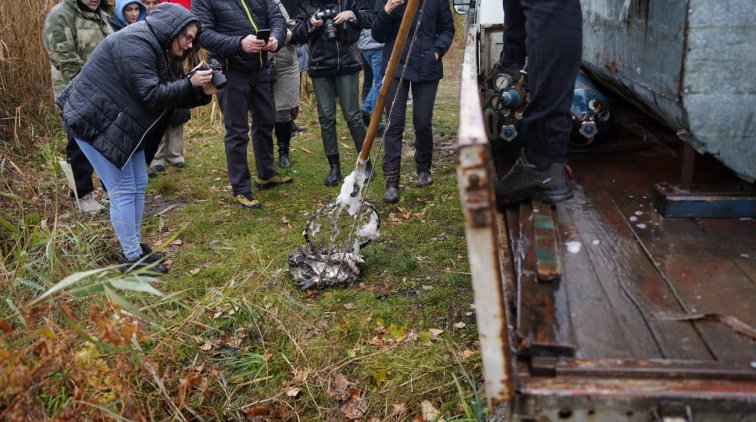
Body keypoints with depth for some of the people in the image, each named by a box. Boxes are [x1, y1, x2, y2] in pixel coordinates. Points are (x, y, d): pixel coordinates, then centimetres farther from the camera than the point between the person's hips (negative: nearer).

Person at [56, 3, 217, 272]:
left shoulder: (159, 48, 9)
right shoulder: (136, 43, -22)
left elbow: (172, 95, 8)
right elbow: (151, 95, -27)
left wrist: (202, 92, -8)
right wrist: (190, 83, -21)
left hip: (121, 122, 10)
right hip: (95, 121, -10)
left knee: (138, 185, 11)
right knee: (123, 189, -7)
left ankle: (135, 247, 23)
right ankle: (131, 257, 4)